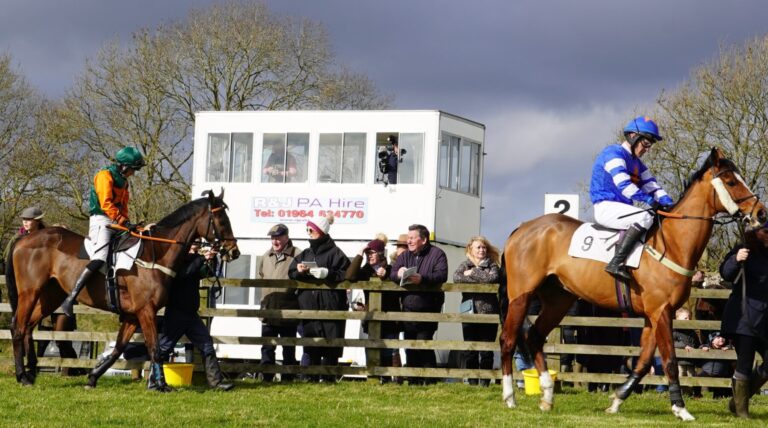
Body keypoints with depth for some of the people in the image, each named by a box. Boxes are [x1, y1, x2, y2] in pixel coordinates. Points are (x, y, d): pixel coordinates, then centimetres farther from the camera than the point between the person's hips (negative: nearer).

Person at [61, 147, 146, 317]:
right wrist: (123, 221, -23)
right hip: (101, 221, -10)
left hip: (117, 224, 10)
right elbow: (106, 204, -18)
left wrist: (126, 223, 6)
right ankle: (70, 299, -31)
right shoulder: (105, 176, -8)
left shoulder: (123, 181, 21)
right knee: (100, 257, -27)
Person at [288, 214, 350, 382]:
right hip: (308, 306, 6)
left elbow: (347, 274, -9)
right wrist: (299, 271, -5)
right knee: (311, 344, 6)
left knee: (330, 343, -5)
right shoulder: (305, 254, 18)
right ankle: (313, 377, 11)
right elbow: (291, 273, 17)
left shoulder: (334, 253, -1)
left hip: (330, 307, -6)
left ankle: (328, 376, 1)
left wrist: (327, 273, -20)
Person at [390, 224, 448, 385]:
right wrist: (398, 274, -19)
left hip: (427, 310, -6)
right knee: (409, 347, 7)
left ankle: (430, 380, -8)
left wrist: (422, 279, -29)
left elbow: (442, 275, -15)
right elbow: (392, 274, 5)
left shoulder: (437, 254, 0)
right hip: (408, 309, 6)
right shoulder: (404, 256, 17)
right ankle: (413, 382, 14)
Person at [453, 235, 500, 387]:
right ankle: (472, 383, 8)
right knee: (469, 351, 2)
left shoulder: (492, 265, 9)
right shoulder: (465, 265, 11)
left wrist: (473, 273, -7)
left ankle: (484, 383, 4)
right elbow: (457, 278, -9)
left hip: (488, 312, -1)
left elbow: (493, 278, -13)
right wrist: (481, 279, -12)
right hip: (469, 312, 1)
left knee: (486, 352, -1)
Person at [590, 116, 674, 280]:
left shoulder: (636, 162, 20)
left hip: (621, 208, 10)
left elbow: (650, 184, 11)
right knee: (644, 218, -32)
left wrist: (667, 202, -7)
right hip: (606, 207, -10)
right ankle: (617, 263, -39)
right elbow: (623, 184, -23)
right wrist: (649, 199, -26)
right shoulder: (614, 153, -10)